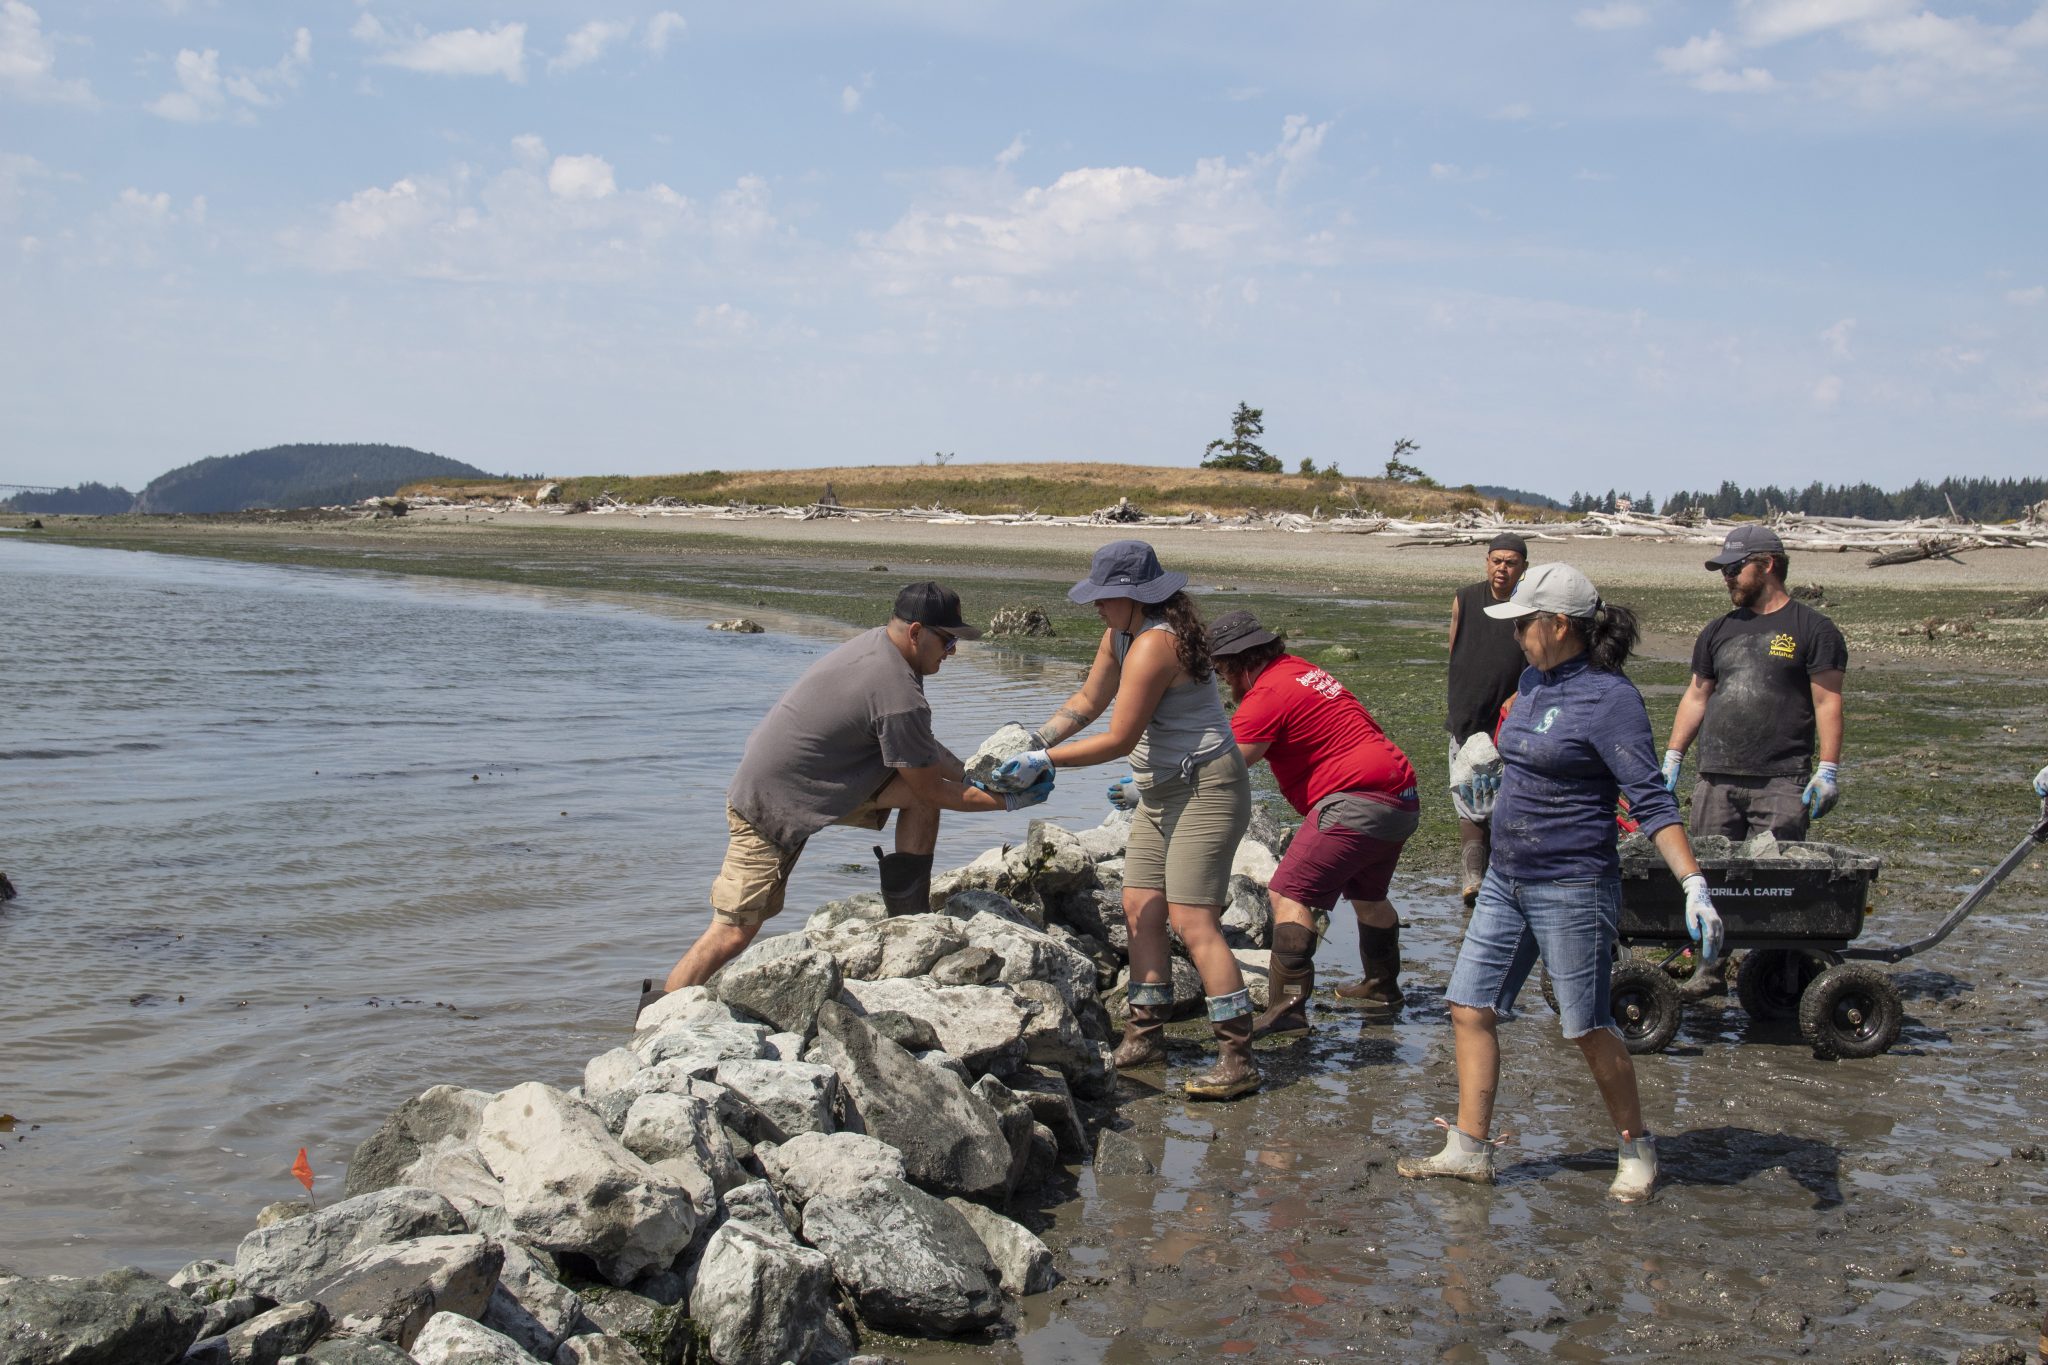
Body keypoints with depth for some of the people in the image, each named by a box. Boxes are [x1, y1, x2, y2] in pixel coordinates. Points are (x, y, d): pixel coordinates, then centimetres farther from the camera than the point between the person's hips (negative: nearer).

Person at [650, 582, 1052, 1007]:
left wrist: (979, 778, 5)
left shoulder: (876, 643, 2)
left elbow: (924, 751, 14)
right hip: (770, 807, -10)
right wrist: (1008, 801, -7)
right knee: (735, 932, -10)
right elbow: (932, 790, -15)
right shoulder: (900, 697, -27)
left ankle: (908, 916, 4)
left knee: (924, 780, -3)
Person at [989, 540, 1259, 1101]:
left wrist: (1045, 761, -16)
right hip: (1160, 794, 10)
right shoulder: (1121, 633, 8)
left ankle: (1238, 1058, -12)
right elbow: (1088, 701, 18)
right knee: (1140, 909, 10)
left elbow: (1118, 739, -22)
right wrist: (1031, 740, 7)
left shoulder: (1154, 644, -23)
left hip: (1205, 789, -10)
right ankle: (1146, 1035, 20)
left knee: (1191, 921, -14)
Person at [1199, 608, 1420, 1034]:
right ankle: (1382, 987, 42)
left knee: (1289, 895, -13)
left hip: (1357, 799, -10)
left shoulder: (1268, 693, -11)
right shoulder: (1298, 669, 18)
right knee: (1367, 894, 28)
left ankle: (1288, 1006, -20)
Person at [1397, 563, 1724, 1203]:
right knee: (1470, 1008, 6)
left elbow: (1652, 801, -21)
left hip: (1572, 890, -8)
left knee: (1587, 1029, 2)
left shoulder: (1610, 697, -17)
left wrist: (1695, 886, -27)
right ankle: (1468, 1150, 14)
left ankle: (1637, 1152, 21)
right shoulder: (1533, 680, 7)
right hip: (1507, 880, 9)